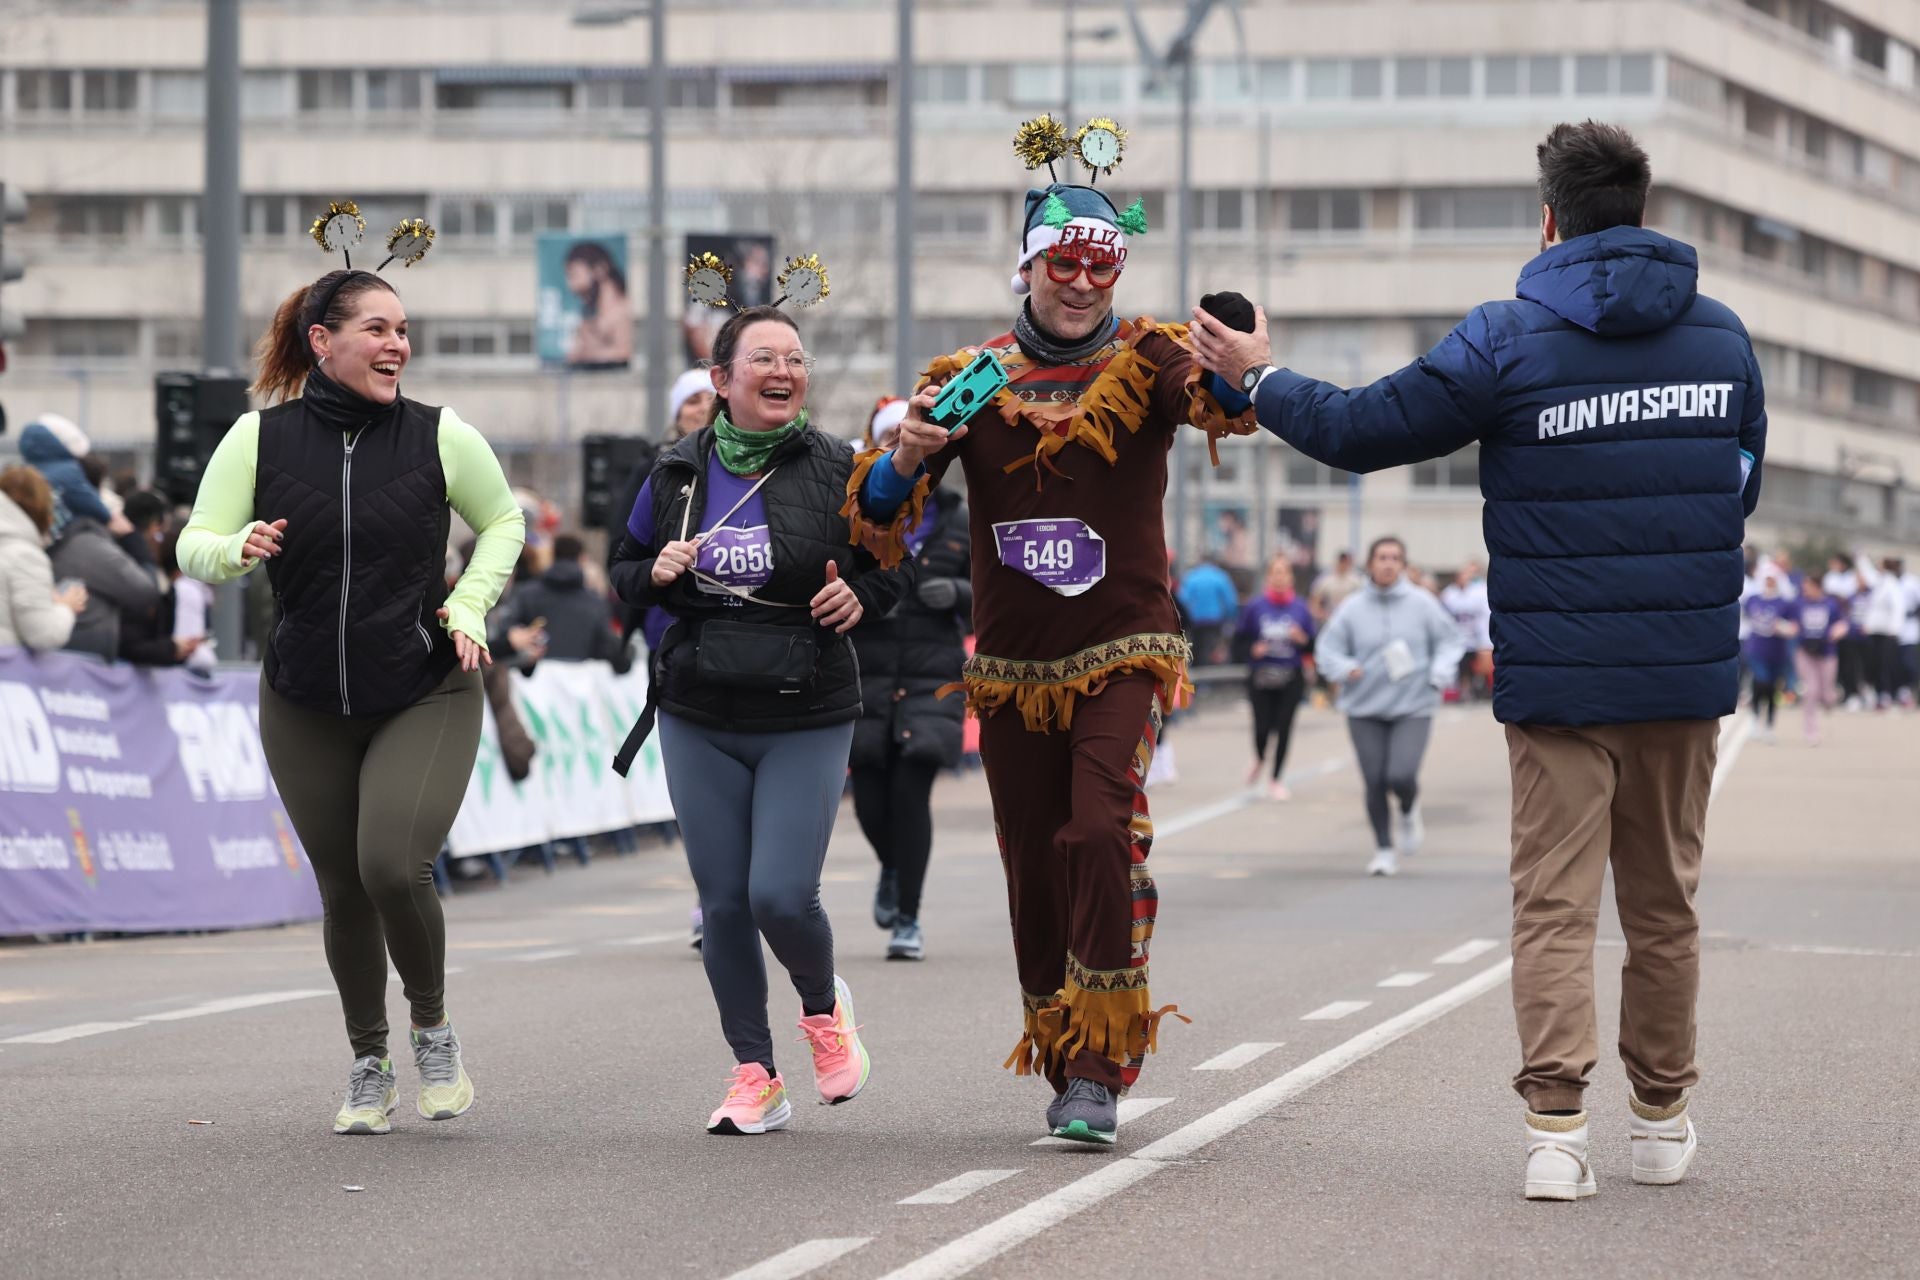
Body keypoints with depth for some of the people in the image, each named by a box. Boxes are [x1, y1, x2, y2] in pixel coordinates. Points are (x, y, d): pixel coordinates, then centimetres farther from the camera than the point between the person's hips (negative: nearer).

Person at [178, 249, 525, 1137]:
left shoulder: (439, 437, -5)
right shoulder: (259, 438, -4)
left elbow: (503, 520, 12)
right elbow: (195, 546, 0)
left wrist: (468, 607, -2)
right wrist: (240, 548, -22)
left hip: (426, 695, -2)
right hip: (306, 707, 2)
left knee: (394, 866, -19)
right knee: (343, 890, 8)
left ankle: (433, 1029, 8)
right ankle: (368, 1065, 29)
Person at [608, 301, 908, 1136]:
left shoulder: (835, 471, -3)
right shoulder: (677, 473, 4)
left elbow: (893, 567, 8)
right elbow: (625, 569, 16)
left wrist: (861, 597, -13)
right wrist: (657, 574, -7)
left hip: (806, 721, -3)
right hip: (700, 721, 3)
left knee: (782, 895, -13)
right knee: (722, 903, 2)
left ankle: (824, 1008, 19)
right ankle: (755, 1077, 15)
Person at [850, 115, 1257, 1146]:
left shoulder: (1145, 360, -3)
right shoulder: (971, 379, 2)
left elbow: (1221, 405, -25)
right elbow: (876, 519, -1)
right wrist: (906, 458, -24)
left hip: (1123, 652, -3)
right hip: (1011, 669, 3)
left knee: (1102, 835, -20)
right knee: (1034, 869, 8)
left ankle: (1103, 1067, -13)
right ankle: (1063, 1061, 24)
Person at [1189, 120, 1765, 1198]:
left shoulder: (1509, 340, -7)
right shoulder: (1722, 337, 5)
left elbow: (1360, 431, -3)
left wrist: (1262, 378, 13)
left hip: (1558, 673, -3)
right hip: (1690, 666, 3)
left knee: (1554, 903, -1)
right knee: (1665, 901, 13)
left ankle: (1556, 1127, -10)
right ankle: (1663, 1120, 20)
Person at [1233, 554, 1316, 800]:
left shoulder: (1300, 608, 2)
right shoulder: (1255, 607, -1)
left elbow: (1312, 648, 7)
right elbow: (1239, 637, 6)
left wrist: (1302, 639, -14)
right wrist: (1253, 648, -12)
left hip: (1291, 679, 1)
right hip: (1260, 677, -1)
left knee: (1284, 728, -3)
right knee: (1262, 727, -5)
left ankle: (1276, 780, 11)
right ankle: (1259, 760, 30)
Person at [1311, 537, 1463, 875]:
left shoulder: (1422, 603, -1)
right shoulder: (1352, 608, 0)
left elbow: (1448, 641, 7)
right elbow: (1327, 649, 4)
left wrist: (1441, 673, -10)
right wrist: (1345, 669, -16)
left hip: (1413, 707, -1)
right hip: (1364, 710, 1)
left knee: (1402, 776, -17)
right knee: (1375, 783, 0)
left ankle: (1409, 811, 20)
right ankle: (1385, 850, 19)